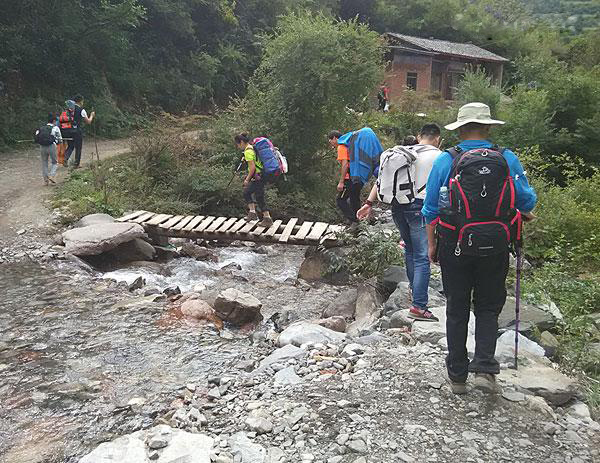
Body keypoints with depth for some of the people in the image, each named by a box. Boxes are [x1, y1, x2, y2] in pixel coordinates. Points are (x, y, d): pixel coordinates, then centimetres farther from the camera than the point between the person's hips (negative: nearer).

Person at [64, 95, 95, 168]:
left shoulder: (69, 109, 7)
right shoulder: (81, 110, -7)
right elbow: (88, 122, -1)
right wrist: (92, 115, 17)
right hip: (78, 131, -5)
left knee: (70, 146, 17)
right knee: (78, 148, 7)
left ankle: (66, 158, -6)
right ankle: (76, 164, 12)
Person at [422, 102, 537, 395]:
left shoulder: (445, 161, -4)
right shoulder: (508, 160, -2)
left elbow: (431, 209, -1)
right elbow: (527, 200, 2)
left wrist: (431, 244, 9)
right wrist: (525, 214, 25)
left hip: (454, 247, 0)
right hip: (495, 249, 1)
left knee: (456, 310, 12)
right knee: (488, 309, 16)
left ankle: (457, 376, 19)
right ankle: (484, 369, 2)